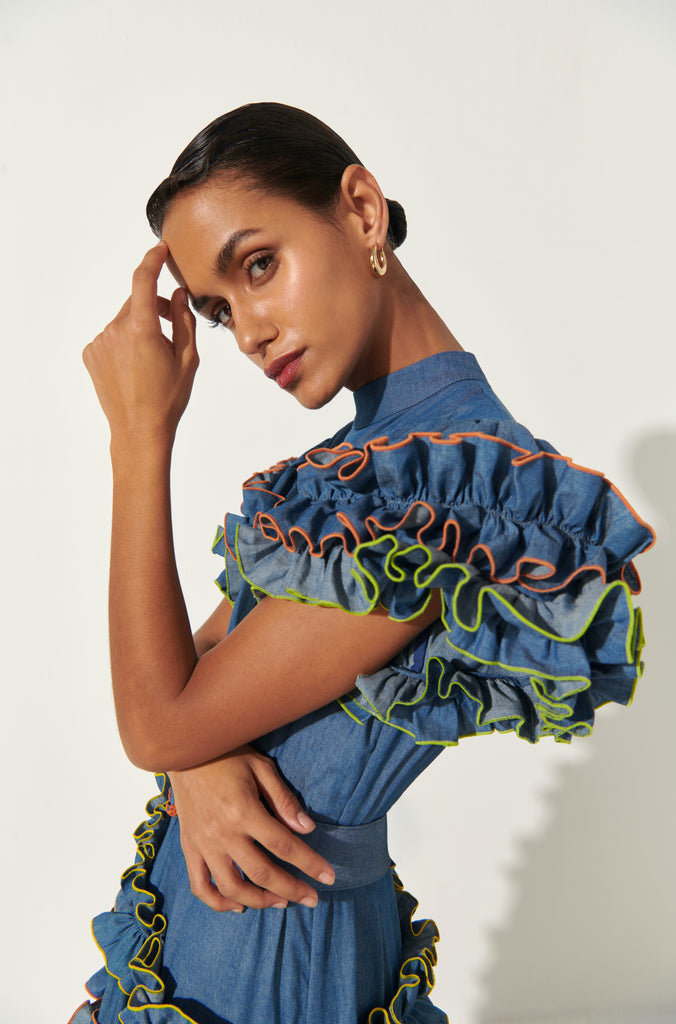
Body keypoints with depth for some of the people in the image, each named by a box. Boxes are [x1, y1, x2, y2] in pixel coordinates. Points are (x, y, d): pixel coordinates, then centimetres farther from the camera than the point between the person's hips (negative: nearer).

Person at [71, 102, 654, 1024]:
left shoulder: (443, 481, -29)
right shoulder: (375, 447, 0)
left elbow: (154, 725, -23)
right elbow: (191, 655, 4)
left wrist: (140, 438, -20)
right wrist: (201, 759, -18)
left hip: (266, 936, -7)